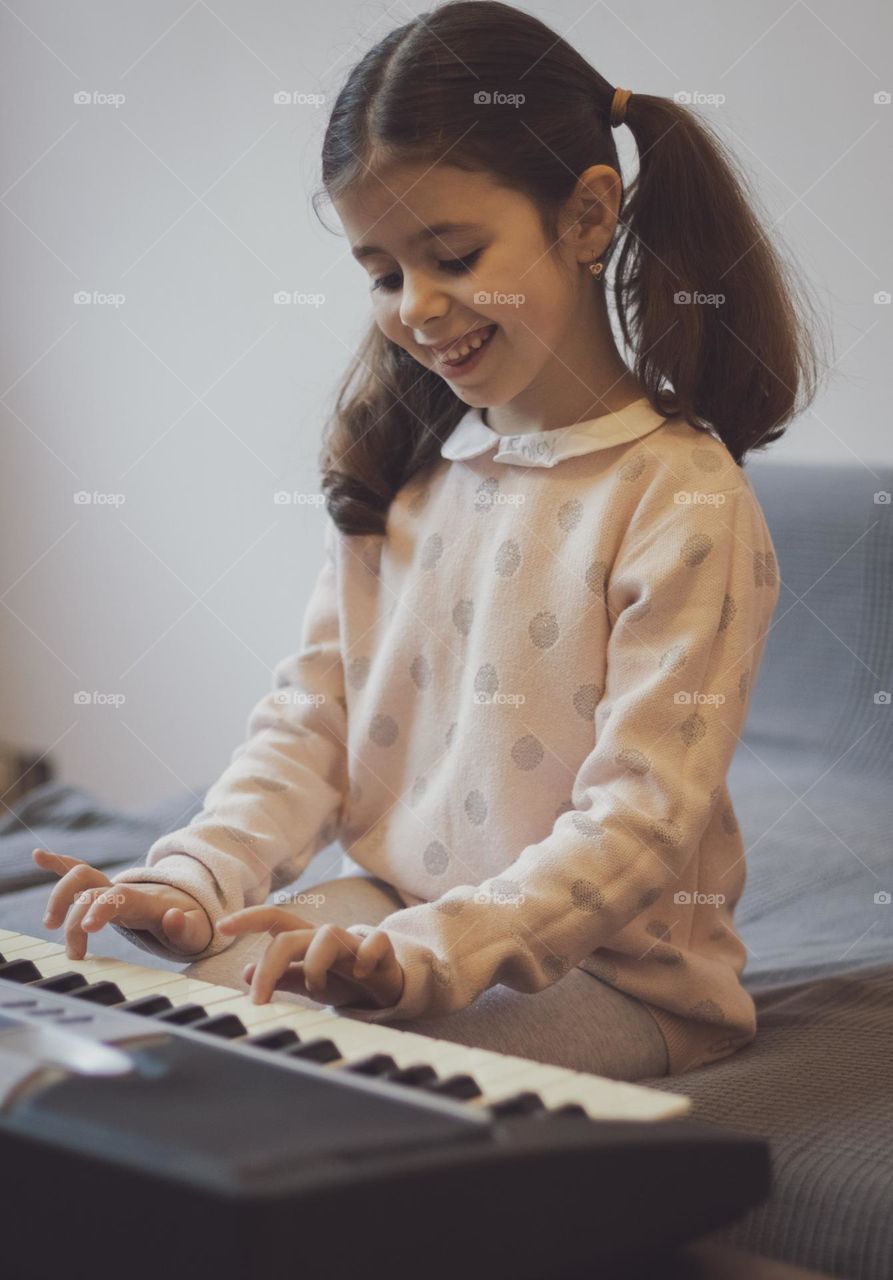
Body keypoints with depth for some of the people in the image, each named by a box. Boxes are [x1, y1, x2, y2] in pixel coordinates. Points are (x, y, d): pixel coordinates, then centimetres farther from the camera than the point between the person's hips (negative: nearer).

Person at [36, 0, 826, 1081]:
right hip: (386, 913, 6)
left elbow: (641, 822, -19)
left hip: (612, 969, -6)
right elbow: (309, 719, 6)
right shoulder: (403, 465, 8)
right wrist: (193, 881, -11)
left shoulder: (685, 501, -14)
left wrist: (423, 952, -30)